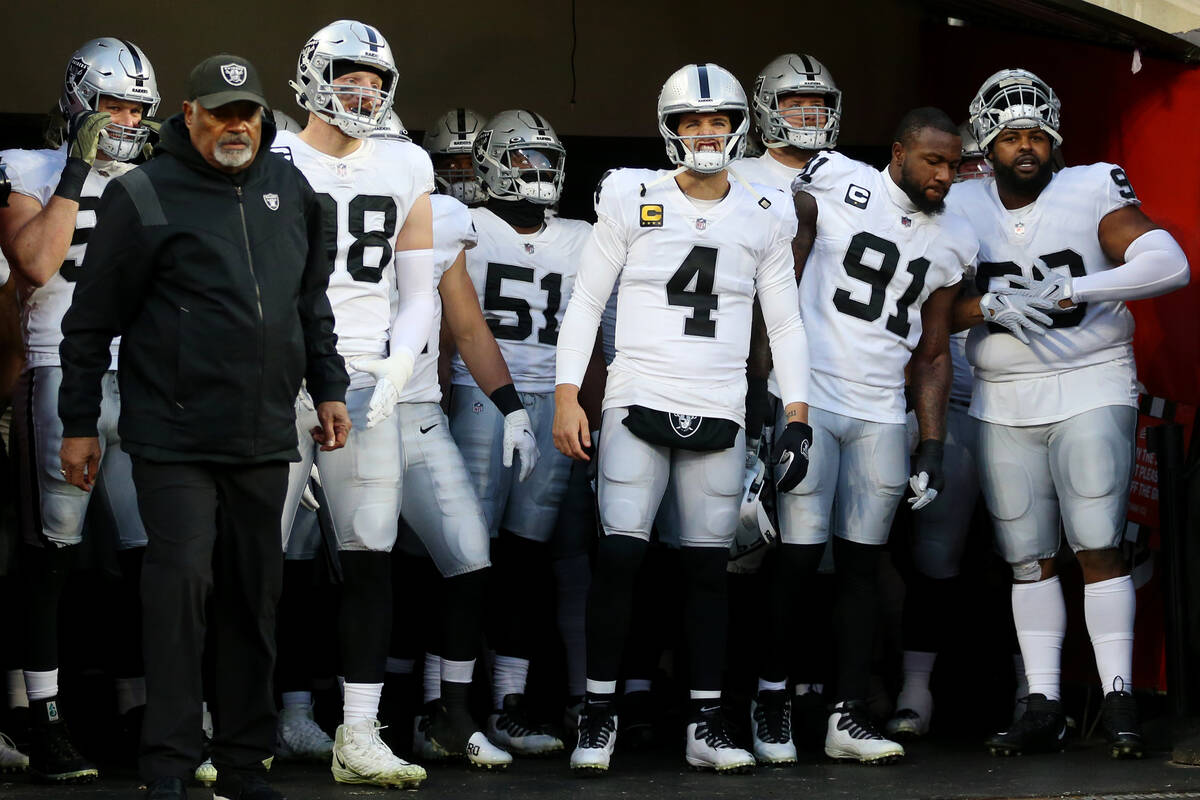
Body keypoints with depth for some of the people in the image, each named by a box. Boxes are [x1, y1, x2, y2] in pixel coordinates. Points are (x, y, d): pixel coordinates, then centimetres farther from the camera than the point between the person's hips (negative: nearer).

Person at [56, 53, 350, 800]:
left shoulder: (291, 191, 11)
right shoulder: (144, 197, -4)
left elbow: (313, 304, 23)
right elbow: (93, 319, -1)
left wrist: (329, 388, 18)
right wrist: (79, 424, 0)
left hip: (264, 441, 5)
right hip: (174, 437, -5)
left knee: (255, 598, 7)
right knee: (181, 582, -12)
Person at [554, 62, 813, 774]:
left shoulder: (765, 218, 9)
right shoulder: (633, 200, 2)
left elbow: (786, 323, 13)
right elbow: (587, 302, 5)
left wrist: (797, 415, 4)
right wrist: (567, 395, -4)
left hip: (720, 418, 2)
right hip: (638, 406, -2)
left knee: (708, 567, 3)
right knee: (620, 555, -10)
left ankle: (708, 726, 8)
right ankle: (600, 716, -1)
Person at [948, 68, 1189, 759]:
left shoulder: (1093, 191, -5)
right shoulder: (962, 209, 4)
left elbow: (1169, 265, -18)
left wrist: (1065, 291, -24)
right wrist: (989, 306, -21)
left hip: (1091, 388, -3)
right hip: (1004, 403, 3)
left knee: (1099, 547, -10)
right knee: (1028, 558, 4)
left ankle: (1119, 699, -7)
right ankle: (1044, 707, 6)